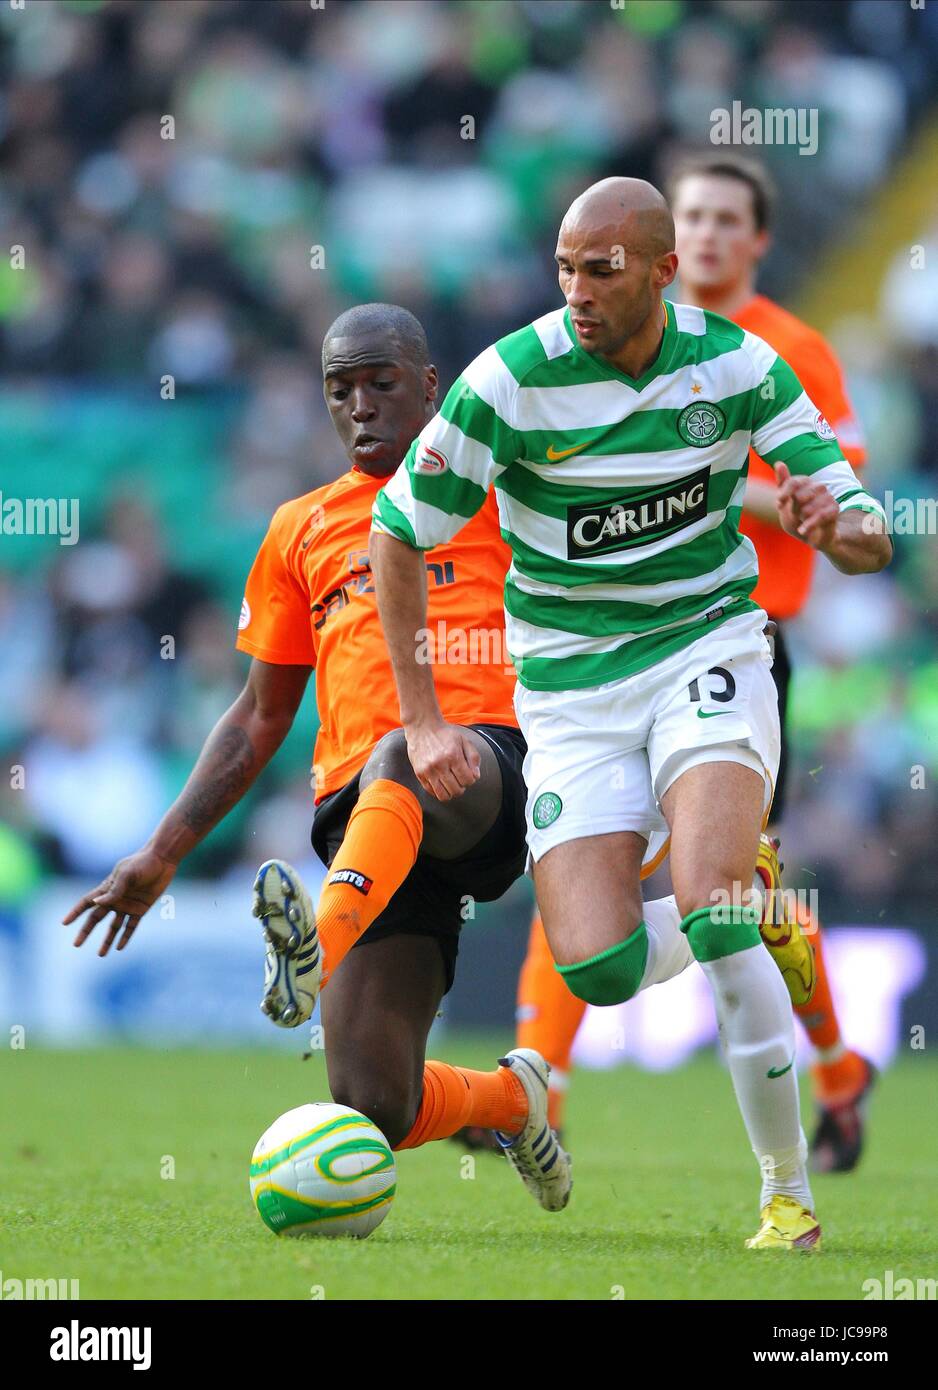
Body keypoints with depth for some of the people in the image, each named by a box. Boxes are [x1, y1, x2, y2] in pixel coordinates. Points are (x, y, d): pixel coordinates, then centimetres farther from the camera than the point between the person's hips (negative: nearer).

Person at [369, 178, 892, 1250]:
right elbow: (396, 534, -1)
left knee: (711, 917, -25)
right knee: (597, 972, -14)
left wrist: (836, 526, -27)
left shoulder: (736, 363, -6)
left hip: (708, 650, -1)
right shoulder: (512, 378, -11)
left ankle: (789, 1193, -12)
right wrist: (422, 719, -4)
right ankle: (734, 902, 23)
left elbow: (871, 541, -1)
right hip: (572, 684, 1)